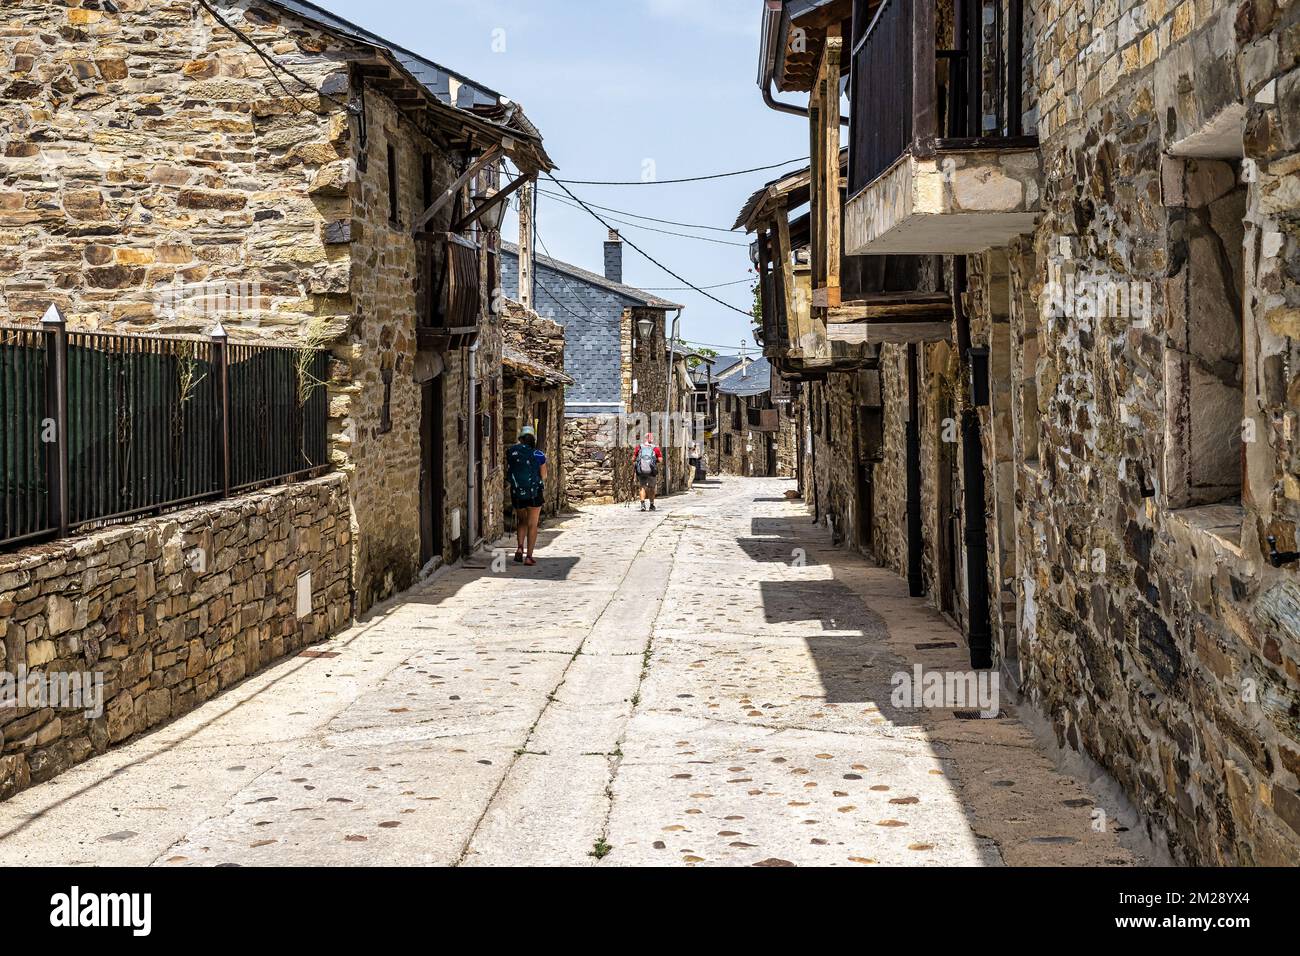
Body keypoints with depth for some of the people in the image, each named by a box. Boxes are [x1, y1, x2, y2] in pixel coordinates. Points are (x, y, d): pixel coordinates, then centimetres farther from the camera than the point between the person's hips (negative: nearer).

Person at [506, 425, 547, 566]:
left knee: (522, 521, 22)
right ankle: (529, 557, 3)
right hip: (534, 493, -2)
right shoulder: (538, 454, -8)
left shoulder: (511, 451, -3)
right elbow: (543, 476, -2)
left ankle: (520, 548, 2)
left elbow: (507, 472, 9)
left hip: (517, 493, 2)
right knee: (532, 525, 7)